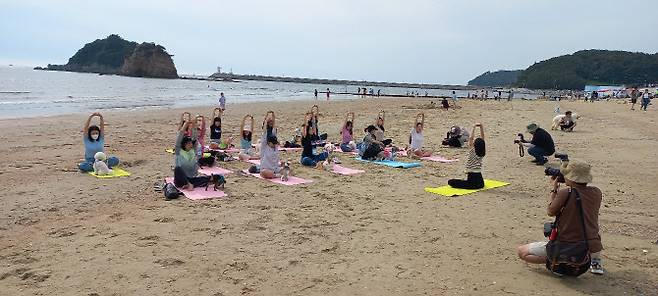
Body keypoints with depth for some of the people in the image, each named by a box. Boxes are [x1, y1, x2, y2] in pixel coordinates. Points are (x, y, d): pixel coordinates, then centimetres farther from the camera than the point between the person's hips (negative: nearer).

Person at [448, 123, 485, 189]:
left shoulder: (472, 152, -14)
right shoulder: (482, 154, 1)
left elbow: (471, 139, -17)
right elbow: (482, 137, 4)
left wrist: (473, 128, -12)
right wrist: (481, 127, 3)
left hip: (472, 178, -7)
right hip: (480, 182, 7)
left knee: (450, 182, -4)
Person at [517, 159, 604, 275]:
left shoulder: (565, 193, -19)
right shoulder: (597, 193, -3)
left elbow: (551, 212, -2)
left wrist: (553, 189, 8)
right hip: (591, 248, 5)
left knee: (521, 251, 5)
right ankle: (595, 261, 20)